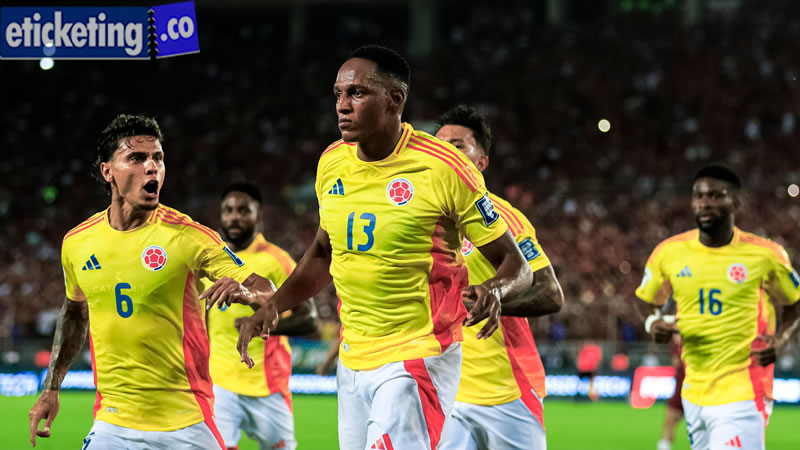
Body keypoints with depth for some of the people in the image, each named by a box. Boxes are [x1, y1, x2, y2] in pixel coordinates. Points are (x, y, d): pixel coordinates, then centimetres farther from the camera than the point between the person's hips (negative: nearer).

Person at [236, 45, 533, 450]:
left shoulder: (444, 169, -14)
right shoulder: (332, 162, 4)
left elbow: (514, 263, -8)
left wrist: (493, 291, -30)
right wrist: (271, 307, 9)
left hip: (416, 358, -6)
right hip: (353, 357, 7)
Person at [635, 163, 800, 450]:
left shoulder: (764, 255, -5)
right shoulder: (669, 252, 3)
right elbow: (647, 301, 19)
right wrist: (653, 323, -3)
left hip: (741, 395, -4)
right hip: (694, 393, 4)